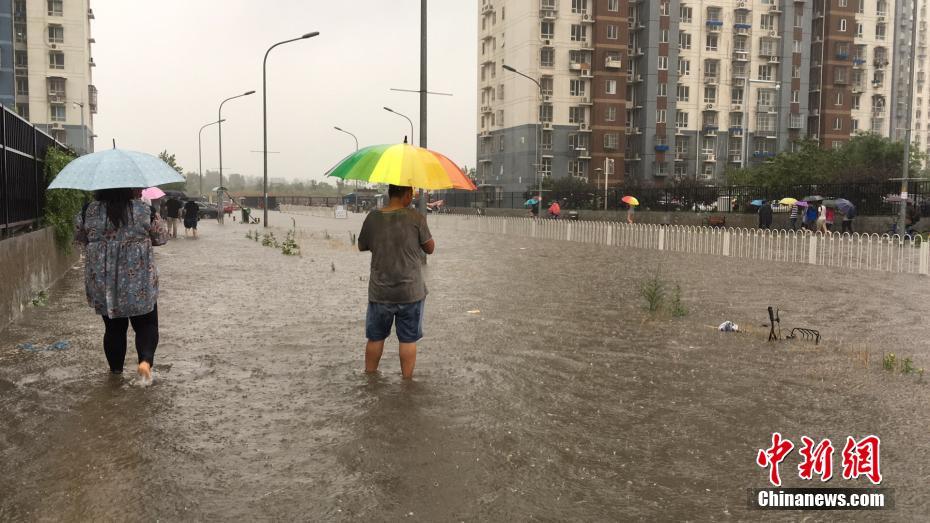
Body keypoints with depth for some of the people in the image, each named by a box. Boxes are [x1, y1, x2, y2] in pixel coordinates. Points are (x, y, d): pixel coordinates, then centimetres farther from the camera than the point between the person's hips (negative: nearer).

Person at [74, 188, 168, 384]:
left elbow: (79, 239, 12)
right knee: (146, 325, 8)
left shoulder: (88, 212, -4)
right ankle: (146, 360, -15)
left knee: (113, 327, 15)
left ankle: (116, 370, 24)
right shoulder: (144, 210, -8)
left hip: (102, 284, 2)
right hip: (140, 282, -2)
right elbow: (161, 238, 3)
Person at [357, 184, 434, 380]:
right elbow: (430, 248, -2)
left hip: (380, 292, 3)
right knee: (408, 339, 9)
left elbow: (362, 246, 9)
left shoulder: (373, 217, -5)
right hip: (410, 291, -2)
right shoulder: (416, 218, -13)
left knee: (375, 338, 17)